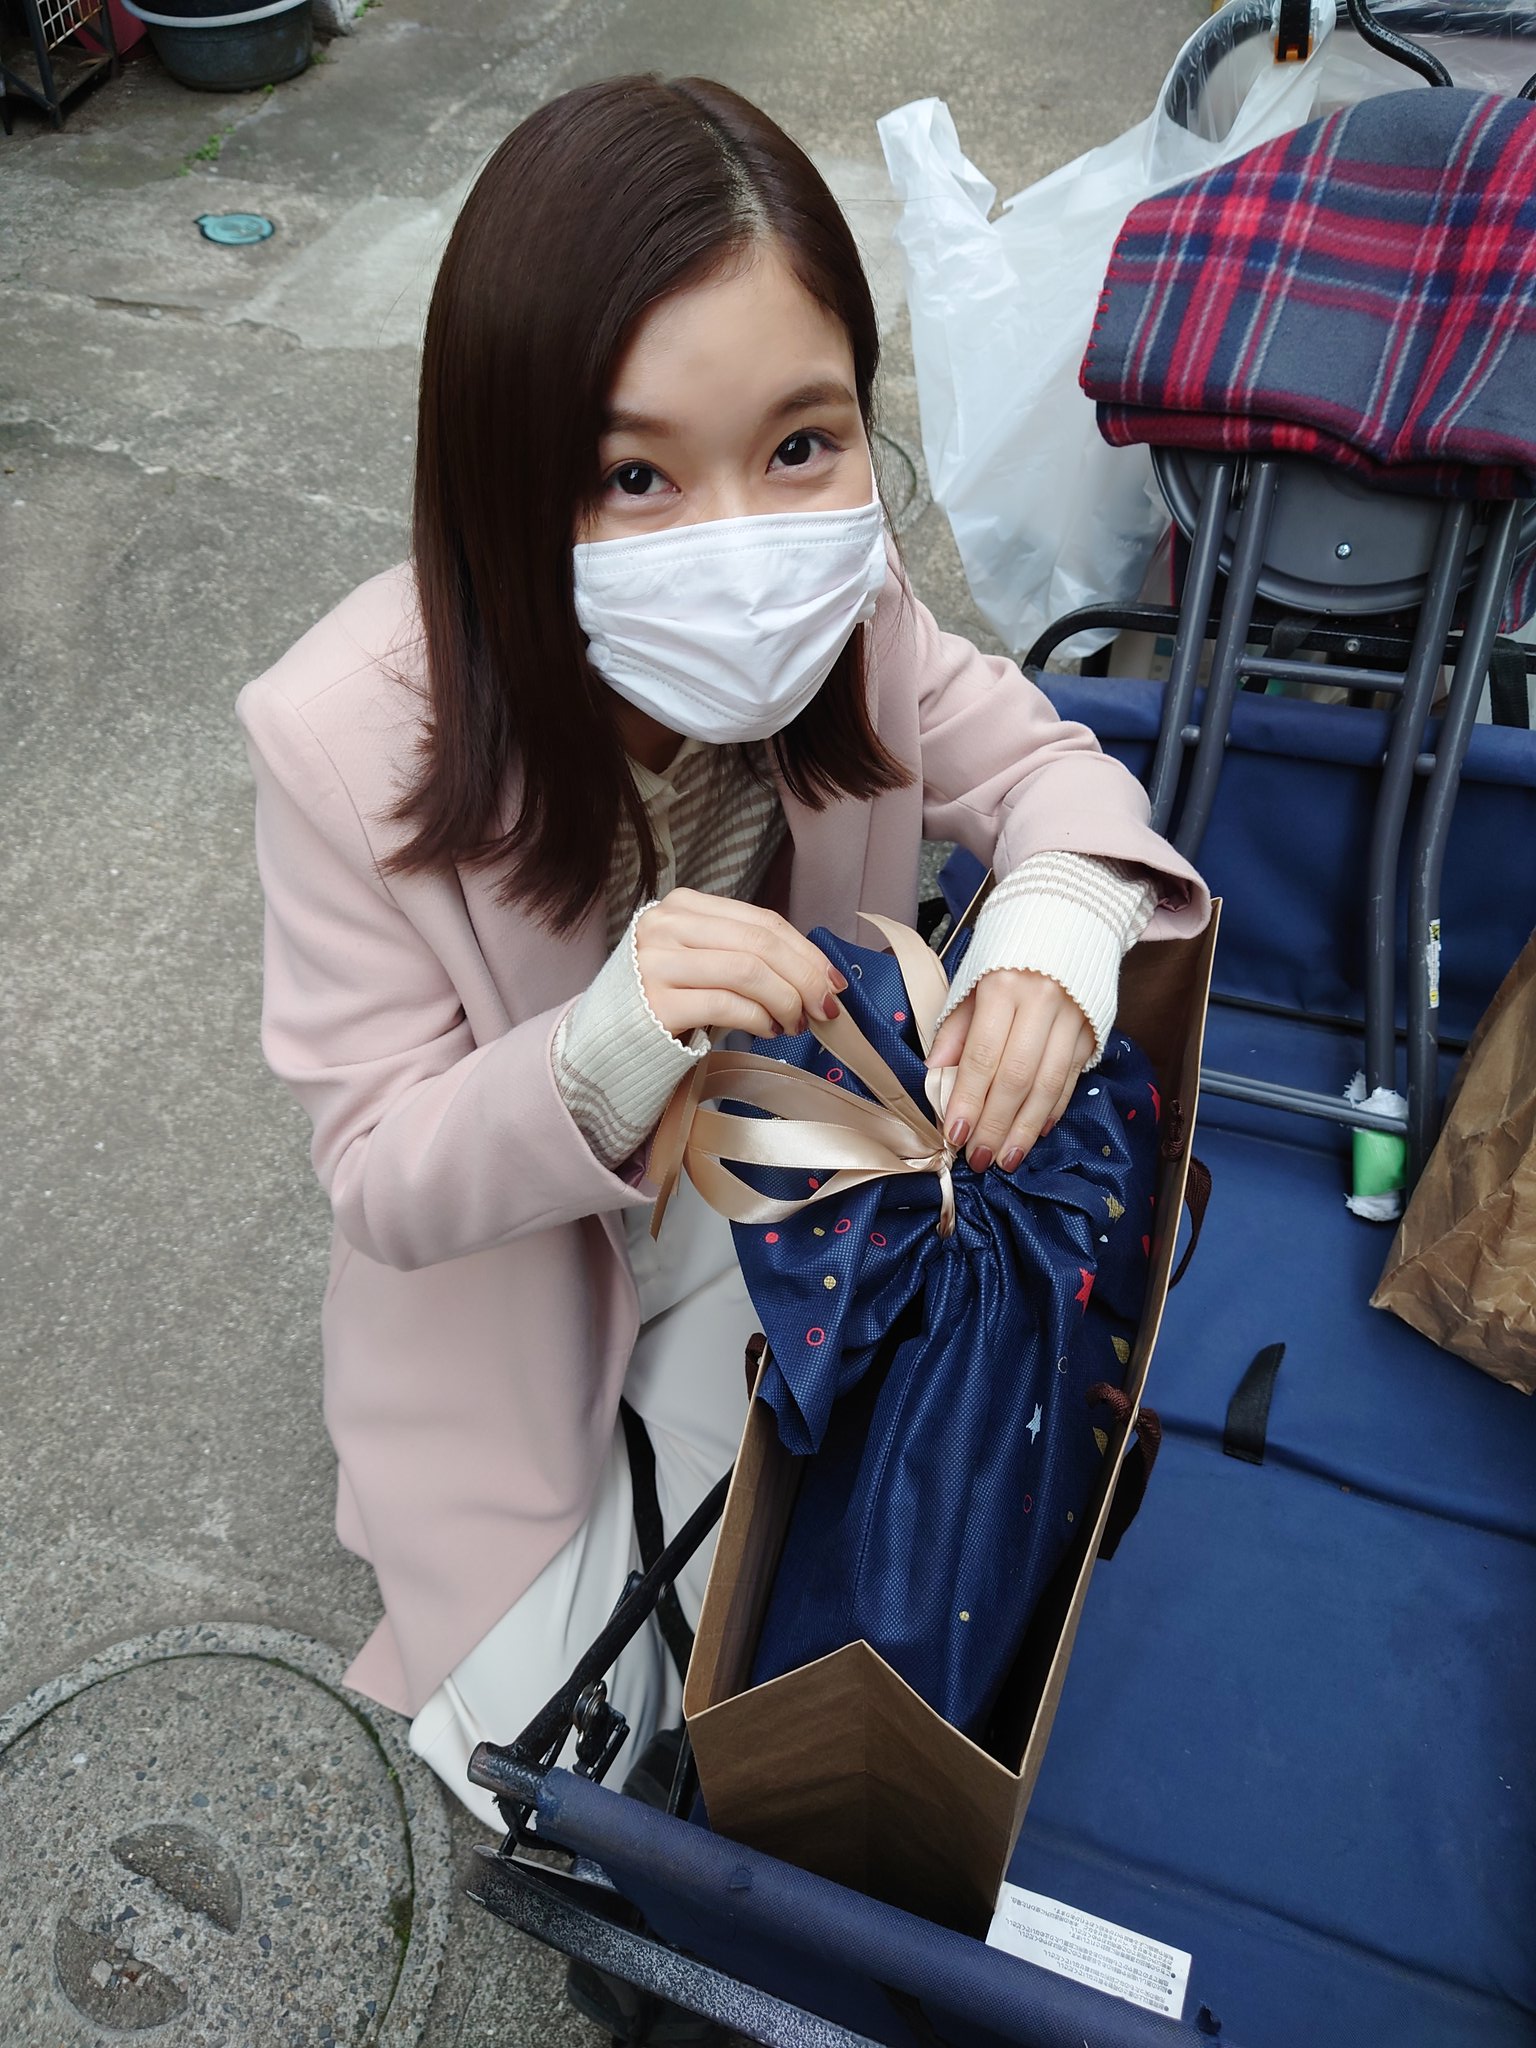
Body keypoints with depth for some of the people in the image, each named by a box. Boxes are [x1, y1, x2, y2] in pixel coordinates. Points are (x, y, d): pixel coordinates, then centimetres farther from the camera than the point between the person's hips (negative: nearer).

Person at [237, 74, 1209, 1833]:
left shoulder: (839, 616, -24)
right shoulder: (345, 743, -33)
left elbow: (1044, 765, -9)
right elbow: (382, 1177, -24)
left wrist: (1057, 918, -34)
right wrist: (598, 1064, -46)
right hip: (519, 1271, -2)